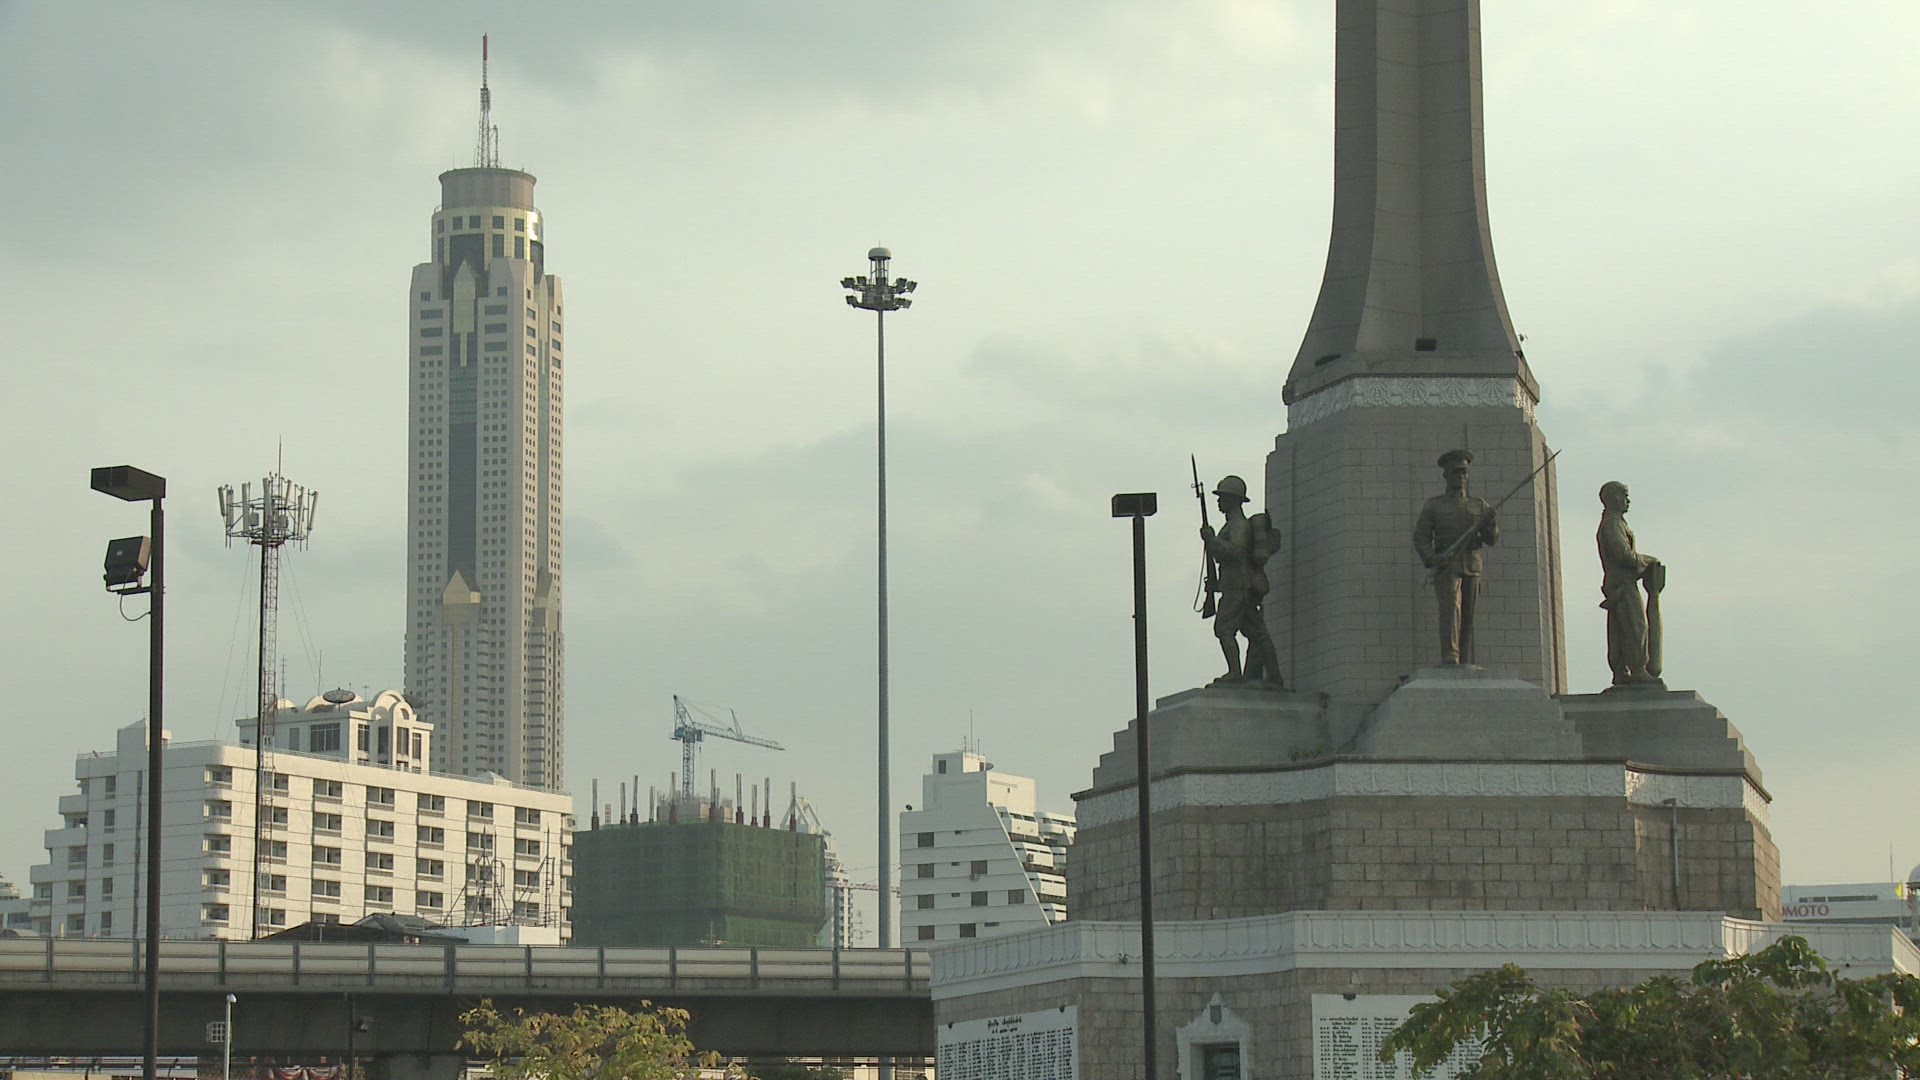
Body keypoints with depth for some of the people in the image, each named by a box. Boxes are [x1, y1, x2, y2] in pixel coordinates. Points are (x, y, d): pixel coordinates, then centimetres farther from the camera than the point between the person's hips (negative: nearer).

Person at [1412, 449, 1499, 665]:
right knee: (1451, 609, -22)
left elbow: (1492, 540, 13)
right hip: (1446, 567, -4)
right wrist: (1432, 559, -16)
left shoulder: (1479, 505, 18)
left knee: (1468, 619, 1)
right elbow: (1421, 537, 3)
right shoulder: (1433, 506, 10)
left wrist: (1490, 524, -10)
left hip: (1472, 568, 4)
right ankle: (1450, 659, -34)